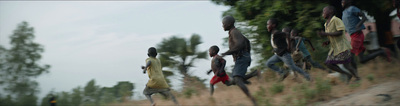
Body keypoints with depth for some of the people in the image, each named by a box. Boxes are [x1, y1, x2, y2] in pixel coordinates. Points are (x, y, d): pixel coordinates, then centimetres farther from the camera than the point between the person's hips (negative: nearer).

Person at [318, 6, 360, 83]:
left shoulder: (336, 20, -13)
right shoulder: (327, 24, 13)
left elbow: (340, 33, -23)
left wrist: (326, 34, -24)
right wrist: (328, 42, 3)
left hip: (342, 47, -9)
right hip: (334, 48, 9)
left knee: (346, 65, -6)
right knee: (328, 64, 0)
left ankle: (357, 78, 13)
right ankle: (348, 75, 10)